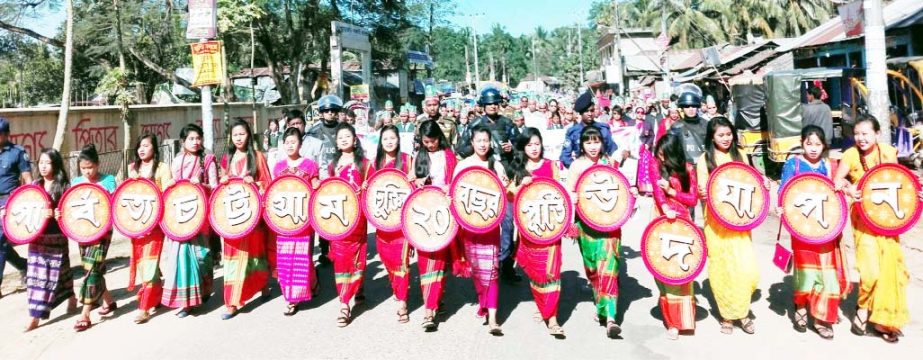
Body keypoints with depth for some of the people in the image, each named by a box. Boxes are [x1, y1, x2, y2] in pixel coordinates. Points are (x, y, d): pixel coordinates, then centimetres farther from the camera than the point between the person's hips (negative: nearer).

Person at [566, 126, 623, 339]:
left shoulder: (610, 163, 6)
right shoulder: (577, 165, 2)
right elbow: (569, 193, 2)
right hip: (586, 222, 0)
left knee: (608, 265, -11)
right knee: (592, 266, 9)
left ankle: (609, 317, -17)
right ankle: (600, 303, 32)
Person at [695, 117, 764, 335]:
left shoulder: (739, 155, 10)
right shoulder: (704, 159, 0)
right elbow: (702, 190, -3)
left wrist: (762, 185, -3)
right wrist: (702, 194, -26)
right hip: (716, 222, -2)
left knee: (747, 269, -4)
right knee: (723, 269, 1)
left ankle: (741, 311, 18)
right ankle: (727, 315, 16)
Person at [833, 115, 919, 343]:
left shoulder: (888, 152, -2)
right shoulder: (850, 155, -9)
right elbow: (836, 181, -10)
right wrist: (849, 190, -30)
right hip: (864, 217, -3)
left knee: (890, 267, 6)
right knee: (870, 269, -12)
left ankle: (883, 319, 21)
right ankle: (863, 308, 14)